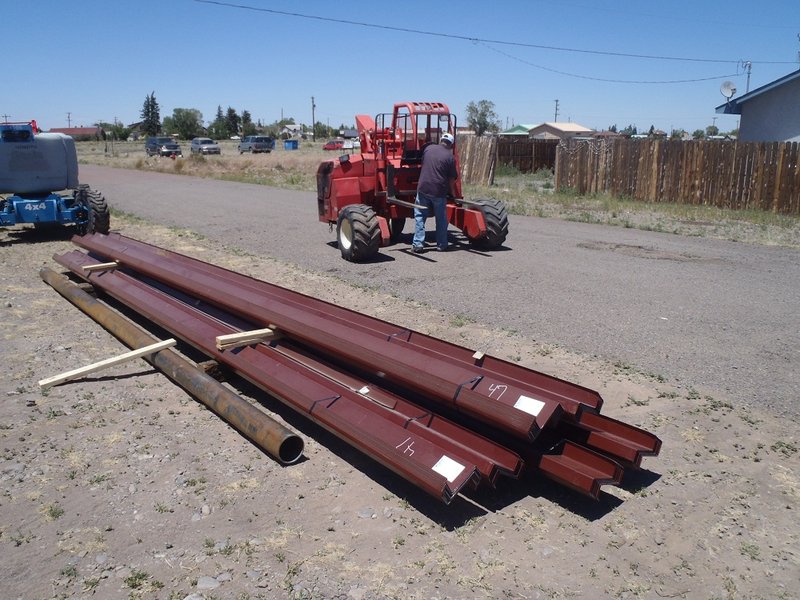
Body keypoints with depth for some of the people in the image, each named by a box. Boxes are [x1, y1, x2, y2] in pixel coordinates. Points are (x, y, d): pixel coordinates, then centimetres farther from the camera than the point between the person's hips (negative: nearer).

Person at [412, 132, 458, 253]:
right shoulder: (450, 157, -2)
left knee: (420, 216, 8)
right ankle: (441, 244, 17)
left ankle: (418, 243, 0)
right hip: (439, 191, -2)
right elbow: (451, 179, 0)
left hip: (423, 188, 2)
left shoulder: (428, 148, 7)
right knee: (441, 218, 12)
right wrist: (453, 194, 15)